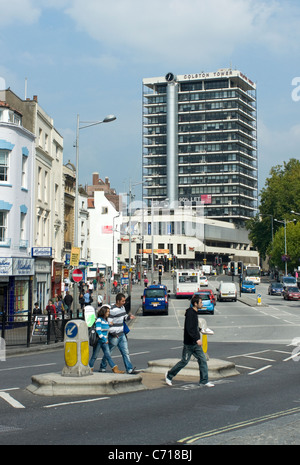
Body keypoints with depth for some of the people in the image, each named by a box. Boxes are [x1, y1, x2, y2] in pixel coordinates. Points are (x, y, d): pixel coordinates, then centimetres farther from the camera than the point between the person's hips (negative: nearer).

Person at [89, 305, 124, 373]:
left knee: (108, 355, 4)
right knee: (95, 356, 4)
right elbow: (98, 331, -20)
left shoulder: (106, 320, 10)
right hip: (98, 341, -7)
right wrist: (104, 339, -19)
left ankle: (115, 369, 0)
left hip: (104, 341, 7)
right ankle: (90, 368, 16)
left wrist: (106, 338, 13)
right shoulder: (99, 320, -14)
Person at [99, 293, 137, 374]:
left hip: (121, 335, 8)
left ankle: (130, 369, 5)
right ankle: (102, 367, 24)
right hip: (114, 336, -8)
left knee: (126, 352, 4)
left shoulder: (122, 307, 8)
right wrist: (113, 333, -21)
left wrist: (129, 317, -1)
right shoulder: (113, 310, -19)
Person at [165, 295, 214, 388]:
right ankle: (169, 375, 18)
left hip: (196, 344, 9)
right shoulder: (190, 313, -19)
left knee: (203, 360, 3)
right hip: (189, 344, -9)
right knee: (184, 361, 3)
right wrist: (197, 339, -32)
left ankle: (204, 381, 8)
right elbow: (189, 329, -27)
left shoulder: (194, 313, 11)